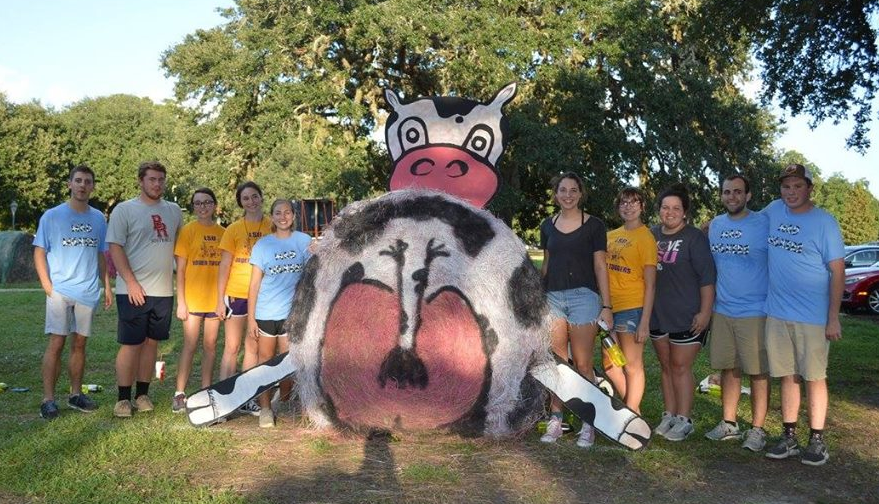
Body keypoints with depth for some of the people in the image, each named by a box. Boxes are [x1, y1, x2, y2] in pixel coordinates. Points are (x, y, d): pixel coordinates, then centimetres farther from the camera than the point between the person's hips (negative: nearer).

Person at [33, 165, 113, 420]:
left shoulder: (98, 218, 10)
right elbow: (39, 253, 0)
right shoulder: (52, 216, 0)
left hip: (88, 291, 3)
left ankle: (76, 394, 19)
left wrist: (107, 286, 10)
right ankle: (48, 399, -1)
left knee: (79, 343, 10)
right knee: (56, 343, -6)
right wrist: (47, 285, -10)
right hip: (60, 291, -3)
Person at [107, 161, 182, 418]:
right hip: (133, 291, -4)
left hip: (164, 290, 4)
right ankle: (124, 398, 9)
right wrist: (131, 282, -14)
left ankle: (142, 394, 20)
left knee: (152, 343, 10)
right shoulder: (124, 210, -2)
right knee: (131, 344, -1)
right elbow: (115, 248, -7)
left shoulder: (174, 210, 12)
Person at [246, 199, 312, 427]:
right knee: (265, 359, 5)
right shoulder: (263, 245, 1)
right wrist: (250, 318, -3)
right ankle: (265, 408, 14)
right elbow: (255, 283, 0)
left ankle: (284, 404, 25)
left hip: (293, 312, 0)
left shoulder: (304, 241, 1)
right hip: (265, 313, 0)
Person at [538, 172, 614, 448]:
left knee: (582, 364, -2)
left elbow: (600, 267, -1)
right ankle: (555, 420, 12)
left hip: (584, 296, -4)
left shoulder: (593, 225, 0)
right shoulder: (548, 226, 11)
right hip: (553, 297, 4)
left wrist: (606, 306, -5)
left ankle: (588, 424, 7)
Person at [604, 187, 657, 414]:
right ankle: (633, 409, 30)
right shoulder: (611, 236, 11)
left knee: (632, 366, 4)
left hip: (632, 308, -7)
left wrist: (645, 322, -13)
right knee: (610, 365, 14)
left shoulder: (646, 237, -6)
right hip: (610, 307, 7)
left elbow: (650, 284, -9)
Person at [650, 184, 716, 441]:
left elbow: (707, 278, -11)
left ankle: (684, 420, 10)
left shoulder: (695, 238, -8)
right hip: (658, 314, 6)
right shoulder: (652, 235, 9)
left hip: (686, 316, -6)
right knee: (665, 366, 12)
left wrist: (704, 312, -16)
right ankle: (669, 415, 22)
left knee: (680, 367, -1)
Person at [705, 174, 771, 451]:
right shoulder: (714, 225, 8)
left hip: (755, 312, -5)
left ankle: (757, 429, 13)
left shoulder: (764, 224, -8)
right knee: (729, 369, 14)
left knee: (758, 373, 2)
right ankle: (729, 423, 26)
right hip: (722, 311, 5)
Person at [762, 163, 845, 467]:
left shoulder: (824, 222, -7)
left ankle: (817, 441, 15)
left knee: (814, 377, 4)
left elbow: (837, 271, -7)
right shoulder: (774, 211, 6)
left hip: (813, 317, -4)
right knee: (787, 376, 11)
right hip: (777, 314, 4)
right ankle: (789, 438, 20)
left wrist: (833, 318, -11)